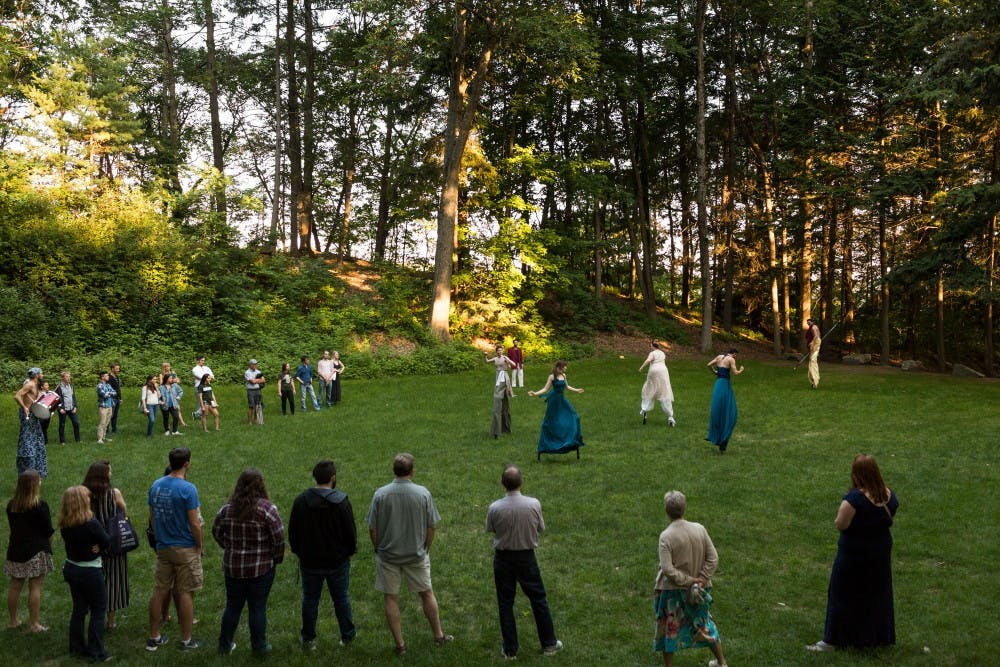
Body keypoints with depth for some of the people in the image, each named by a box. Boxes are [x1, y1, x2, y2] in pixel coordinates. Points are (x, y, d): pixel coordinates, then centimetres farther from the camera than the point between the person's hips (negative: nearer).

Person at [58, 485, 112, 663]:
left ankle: (76, 648, 28)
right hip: (90, 571, -6)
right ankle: (95, 653, 7)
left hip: (71, 568, 6)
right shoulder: (91, 524, -24)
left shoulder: (64, 525, -4)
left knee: (79, 608, 18)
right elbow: (107, 543, -15)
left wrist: (95, 547, -7)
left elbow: (73, 541, 6)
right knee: (98, 610, 6)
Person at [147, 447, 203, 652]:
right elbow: (194, 523, -18)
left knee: (160, 591, 13)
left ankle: (153, 638, 21)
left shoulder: (156, 485, 1)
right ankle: (186, 640, 12)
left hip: (163, 548, 6)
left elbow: (151, 517, 9)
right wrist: (200, 546, -3)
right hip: (185, 549, -6)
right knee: (185, 593, 4)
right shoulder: (188, 489, -19)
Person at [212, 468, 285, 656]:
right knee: (258, 608, 8)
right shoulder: (267, 508, -16)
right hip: (261, 568, -3)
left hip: (233, 566, 3)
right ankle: (259, 646, 18)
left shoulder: (227, 507, -3)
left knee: (233, 606, 17)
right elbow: (278, 537, -16)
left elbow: (216, 531, 8)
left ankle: (225, 644, 28)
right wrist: (277, 558, 0)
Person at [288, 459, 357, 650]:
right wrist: (350, 551, 7)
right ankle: (347, 636, 23)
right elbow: (350, 532, -10)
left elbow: (292, 532, 1)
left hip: (309, 561, 2)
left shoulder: (301, 500, -7)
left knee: (310, 599, 13)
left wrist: (298, 552, 14)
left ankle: (308, 639, 21)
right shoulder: (341, 501, -15)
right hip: (337, 561, -2)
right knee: (341, 598, 13)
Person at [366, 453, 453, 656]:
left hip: (388, 555, 0)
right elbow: (431, 526, -5)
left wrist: (378, 549, 10)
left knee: (391, 598, 11)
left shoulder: (380, 494, -12)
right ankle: (438, 635, 28)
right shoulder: (423, 494, -12)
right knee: (427, 593, 17)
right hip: (416, 555, 1)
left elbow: (372, 528, -6)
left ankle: (400, 644, 17)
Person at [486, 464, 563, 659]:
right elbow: (540, 528, -2)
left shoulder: (494, 508, -18)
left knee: (505, 603, 12)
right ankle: (549, 643, 27)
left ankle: (510, 649, 19)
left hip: (503, 558, 0)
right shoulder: (534, 504, -17)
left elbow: (491, 530, -1)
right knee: (538, 599, 16)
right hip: (526, 557, 1)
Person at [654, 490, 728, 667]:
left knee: (669, 628, 15)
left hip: (672, 589, -4)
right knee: (704, 622, 24)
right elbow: (713, 558, -8)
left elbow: (668, 569, -24)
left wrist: (688, 581, -13)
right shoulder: (699, 529, -10)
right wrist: (700, 580, -9)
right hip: (698, 588, 4)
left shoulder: (666, 536, -22)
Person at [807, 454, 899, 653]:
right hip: (881, 552, 6)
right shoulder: (890, 496, -5)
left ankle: (833, 640, 13)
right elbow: (889, 518, 9)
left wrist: (842, 510, -7)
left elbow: (840, 525, -24)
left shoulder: (854, 499, -26)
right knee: (877, 595, 20)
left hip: (853, 555, -6)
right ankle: (879, 636, 32)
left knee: (843, 596, 6)